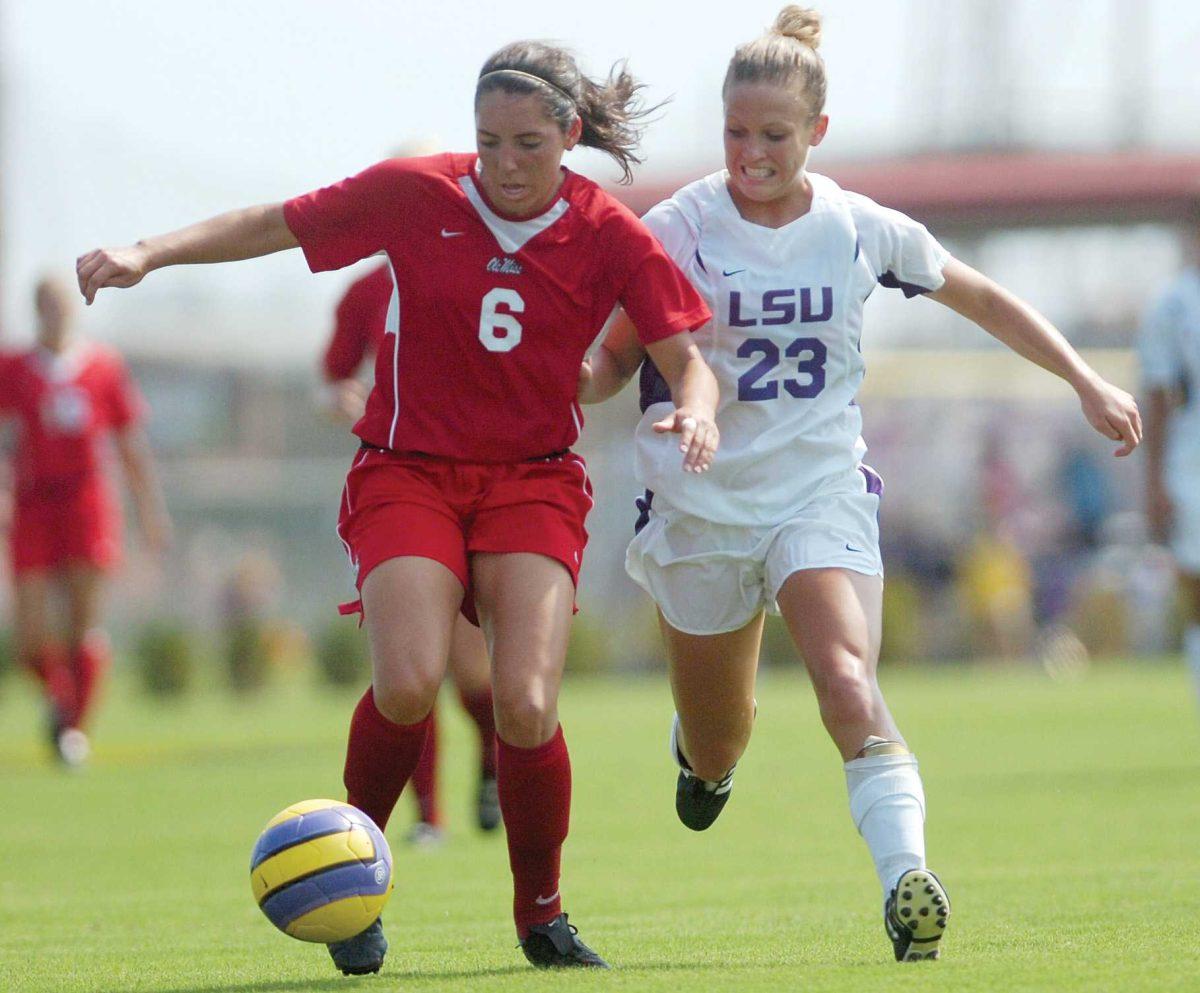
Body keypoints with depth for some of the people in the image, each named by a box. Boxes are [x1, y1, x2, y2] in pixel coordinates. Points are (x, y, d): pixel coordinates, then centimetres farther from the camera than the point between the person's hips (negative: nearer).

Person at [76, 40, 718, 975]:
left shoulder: (610, 236, -4)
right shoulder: (413, 195, -5)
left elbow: (685, 355, 0)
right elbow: (271, 224, 3)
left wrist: (697, 408, -23)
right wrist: (148, 254, -7)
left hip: (534, 483, 1)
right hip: (408, 471, -1)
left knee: (527, 706, -18)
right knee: (409, 685, -24)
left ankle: (542, 916, 6)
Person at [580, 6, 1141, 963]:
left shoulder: (862, 230, -3)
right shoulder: (677, 230, -7)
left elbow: (983, 300, 12)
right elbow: (614, 361, -1)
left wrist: (1088, 383, 8)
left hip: (823, 497, -1)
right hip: (703, 506, 1)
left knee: (849, 686, -28)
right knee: (715, 757, 13)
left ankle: (907, 879, -39)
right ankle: (699, 743, 50)